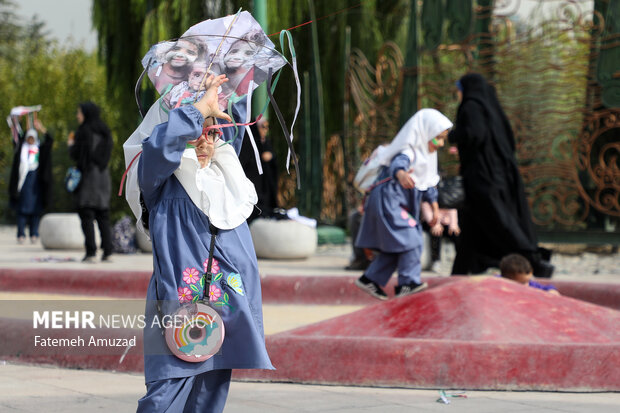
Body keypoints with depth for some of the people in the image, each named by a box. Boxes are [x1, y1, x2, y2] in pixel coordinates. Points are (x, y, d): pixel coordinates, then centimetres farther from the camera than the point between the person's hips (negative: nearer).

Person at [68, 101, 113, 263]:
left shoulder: (84, 131, -10)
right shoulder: (105, 131, 9)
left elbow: (75, 154, -12)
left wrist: (71, 145, 11)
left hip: (86, 176, -6)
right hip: (103, 175, 6)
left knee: (86, 216, -3)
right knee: (103, 216, 9)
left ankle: (91, 252, -9)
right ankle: (107, 252, 5)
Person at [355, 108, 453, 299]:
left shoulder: (426, 155, 14)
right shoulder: (410, 152, -19)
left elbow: (427, 183, 27)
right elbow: (398, 162, -44)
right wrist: (401, 173, -67)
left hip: (400, 206, 10)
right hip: (388, 200, -10)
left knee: (395, 247, 12)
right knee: (409, 241, -15)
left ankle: (369, 279, 18)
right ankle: (409, 282, -13)